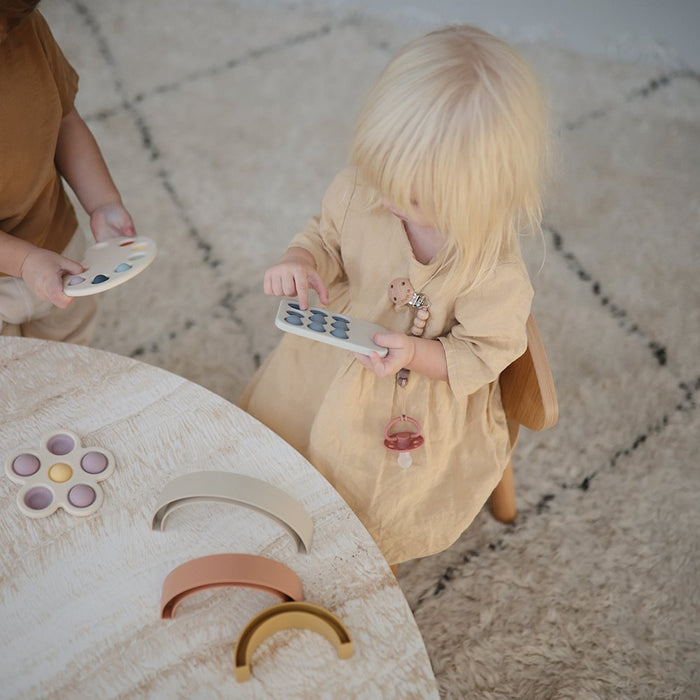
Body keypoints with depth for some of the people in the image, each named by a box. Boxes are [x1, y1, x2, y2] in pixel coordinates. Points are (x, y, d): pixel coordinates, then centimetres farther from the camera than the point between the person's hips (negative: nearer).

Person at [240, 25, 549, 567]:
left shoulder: (495, 271, -33)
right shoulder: (362, 187, -22)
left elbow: (486, 353, -18)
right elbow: (327, 234, -1)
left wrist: (416, 354, -35)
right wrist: (301, 262, -23)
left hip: (421, 396, -4)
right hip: (332, 356, 5)